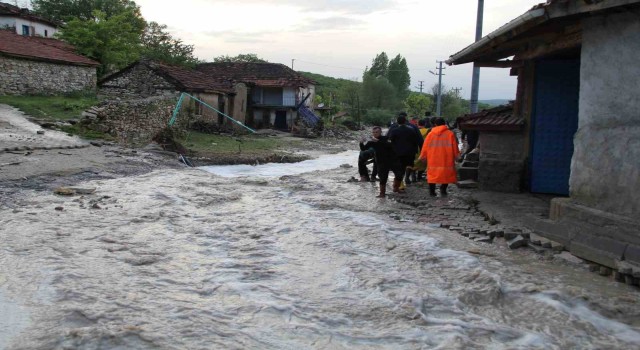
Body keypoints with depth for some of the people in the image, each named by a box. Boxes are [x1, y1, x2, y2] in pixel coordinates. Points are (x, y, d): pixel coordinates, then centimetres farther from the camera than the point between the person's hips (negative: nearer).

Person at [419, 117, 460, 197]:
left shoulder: (430, 134, 4)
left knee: (432, 174, 11)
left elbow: (425, 147, 7)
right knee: (446, 175, 6)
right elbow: (455, 147, 2)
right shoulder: (450, 133, 0)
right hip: (446, 160, -2)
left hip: (433, 160, 2)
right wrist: (456, 155, 15)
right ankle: (443, 190, -3)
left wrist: (423, 157, 17)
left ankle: (432, 191, 10)